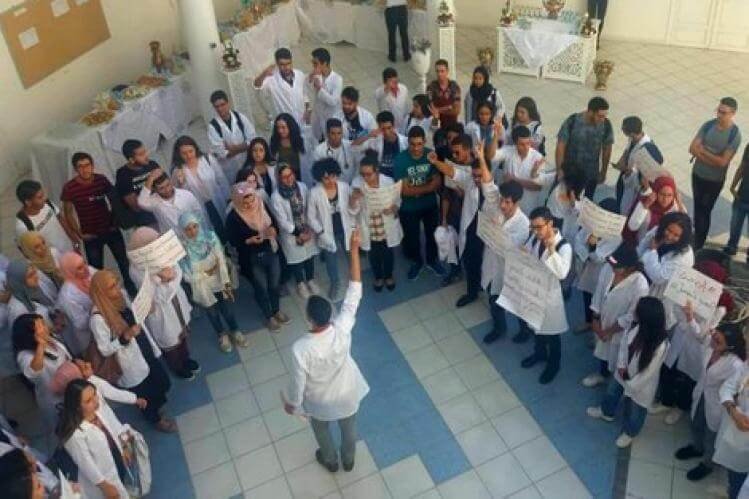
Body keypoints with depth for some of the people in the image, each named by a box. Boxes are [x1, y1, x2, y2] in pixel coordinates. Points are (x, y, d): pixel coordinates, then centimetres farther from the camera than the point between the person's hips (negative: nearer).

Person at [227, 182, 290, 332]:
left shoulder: (262, 205, -9)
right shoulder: (234, 217, -20)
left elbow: (274, 222, 5)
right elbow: (233, 241, -12)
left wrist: (273, 229, -18)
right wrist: (250, 240, -28)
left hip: (271, 252, 4)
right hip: (253, 259, -4)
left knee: (275, 284, 22)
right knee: (261, 289, 16)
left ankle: (277, 311, 48)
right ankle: (269, 317, 40)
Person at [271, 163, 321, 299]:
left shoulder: (302, 187, -13)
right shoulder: (276, 196, -23)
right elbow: (282, 221, -19)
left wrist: (308, 228, -9)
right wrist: (298, 233, -17)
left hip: (307, 230, 3)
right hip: (291, 234, -3)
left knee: (310, 255, 20)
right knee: (296, 258, 16)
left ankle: (310, 280, 46)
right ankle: (300, 284, 42)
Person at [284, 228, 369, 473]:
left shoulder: (300, 348, -39)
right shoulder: (342, 329, -35)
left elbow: (298, 382, -23)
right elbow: (354, 292, -31)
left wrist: (291, 403, 0)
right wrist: (354, 248, -32)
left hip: (320, 400, -2)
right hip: (347, 393, 2)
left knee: (321, 429, 32)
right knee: (348, 427, 31)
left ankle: (330, 460, 58)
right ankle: (349, 460, 58)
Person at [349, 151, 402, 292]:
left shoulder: (388, 182, -18)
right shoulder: (357, 183, -17)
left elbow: (397, 201, -3)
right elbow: (353, 211, -16)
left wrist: (393, 208, -26)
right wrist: (353, 198, -37)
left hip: (387, 227, 0)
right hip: (369, 229, 0)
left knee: (388, 253, 20)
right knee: (374, 254, 20)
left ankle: (388, 276, 48)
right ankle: (378, 277, 47)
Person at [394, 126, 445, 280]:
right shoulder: (400, 160, -23)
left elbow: (437, 183, -17)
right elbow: (404, 190, -24)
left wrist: (415, 188, -26)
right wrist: (427, 186, -20)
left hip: (430, 205, 2)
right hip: (408, 208, -2)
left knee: (432, 233, 21)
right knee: (411, 237, 18)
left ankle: (432, 260, 47)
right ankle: (416, 262, 45)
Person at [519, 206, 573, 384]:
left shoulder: (564, 246, -26)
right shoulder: (534, 238, -7)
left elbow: (562, 273, -37)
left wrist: (551, 249, -43)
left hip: (550, 294, -6)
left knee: (551, 332, 14)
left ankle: (553, 364, 37)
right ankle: (539, 353, 52)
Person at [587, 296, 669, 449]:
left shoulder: (660, 346, -40)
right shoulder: (636, 327, -24)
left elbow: (648, 372, -27)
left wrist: (630, 386, -16)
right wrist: (621, 365, -11)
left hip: (640, 386, -5)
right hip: (622, 374, 6)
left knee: (634, 411, 23)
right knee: (612, 392, 33)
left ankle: (629, 432, 54)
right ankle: (606, 412, 64)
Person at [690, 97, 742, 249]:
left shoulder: (735, 134, -19)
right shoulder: (708, 125, -8)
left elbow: (722, 162, -23)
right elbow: (692, 148, -13)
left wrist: (703, 151, -17)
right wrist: (713, 158, -21)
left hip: (715, 180, -4)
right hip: (698, 174, 4)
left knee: (704, 211, 5)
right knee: (697, 207, 20)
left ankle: (698, 245, 20)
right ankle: (697, 233, 41)